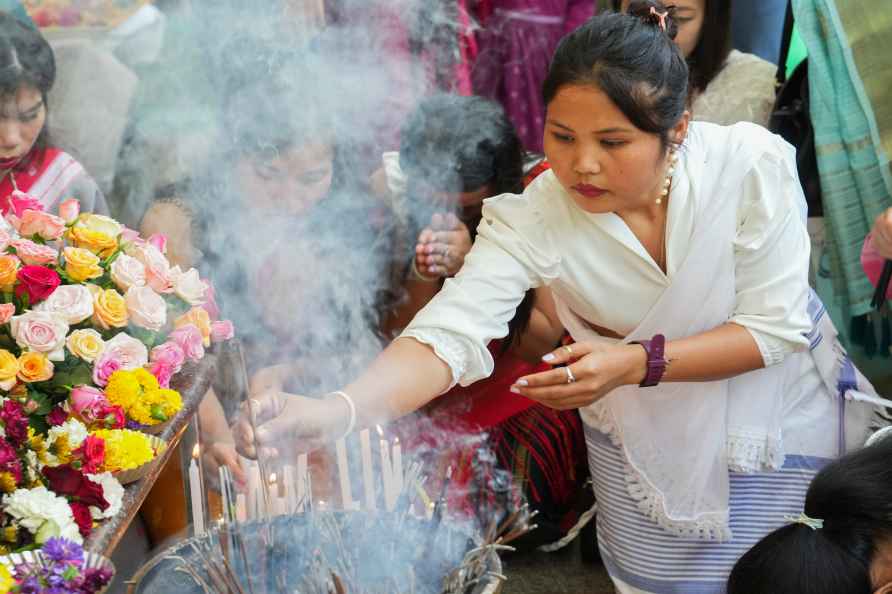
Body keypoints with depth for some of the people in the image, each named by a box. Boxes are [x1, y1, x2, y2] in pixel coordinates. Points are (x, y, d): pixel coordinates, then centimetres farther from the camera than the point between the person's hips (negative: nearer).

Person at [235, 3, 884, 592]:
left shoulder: (752, 164, -28)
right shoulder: (533, 215, -28)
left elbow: (776, 327, -24)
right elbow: (451, 332, -40)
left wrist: (638, 362, -37)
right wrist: (332, 413, -59)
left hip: (781, 417, 0)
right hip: (647, 441, 0)